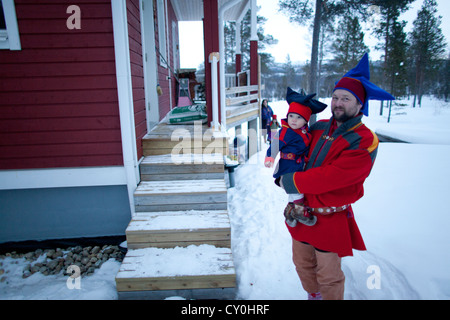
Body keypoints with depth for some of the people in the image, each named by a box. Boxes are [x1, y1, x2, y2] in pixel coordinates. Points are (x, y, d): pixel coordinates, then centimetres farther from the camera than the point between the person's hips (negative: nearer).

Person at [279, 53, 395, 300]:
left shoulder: (364, 141, -17)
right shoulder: (319, 128, 3)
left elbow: (330, 177, -26)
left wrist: (291, 182, -18)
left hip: (330, 219, -6)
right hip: (302, 212, 6)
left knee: (328, 276, 9)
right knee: (303, 264, 22)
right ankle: (314, 296, 48)